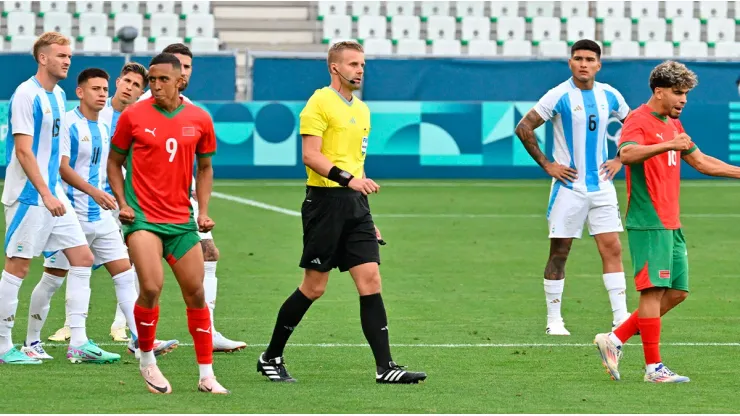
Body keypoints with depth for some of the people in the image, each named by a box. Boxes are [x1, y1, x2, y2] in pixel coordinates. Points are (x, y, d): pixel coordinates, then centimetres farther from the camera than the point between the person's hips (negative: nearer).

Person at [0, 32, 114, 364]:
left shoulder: (58, 95, 13)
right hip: (28, 196, -9)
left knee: (82, 258, 5)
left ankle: (78, 343, 6)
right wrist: (46, 195, -22)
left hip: (53, 195, 9)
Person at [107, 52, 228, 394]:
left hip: (181, 219, 3)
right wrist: (122, 202, -5)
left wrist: (203, 210, 5)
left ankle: (206, 375, 12)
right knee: (151, 287, -20)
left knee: (196, 293, 3)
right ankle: (147, 359, 3)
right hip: (142, 215, -3)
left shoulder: (199, 120, 4)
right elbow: (114, 162, 8)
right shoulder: (133, 116, -3)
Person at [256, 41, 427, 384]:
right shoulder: (320, 103, -6)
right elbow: (310, 155, -15)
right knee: (314, 286, -2)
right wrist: (348, 178, -28)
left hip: (355, 203, 7)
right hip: (325, 200, -7)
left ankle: (385, 367, -7)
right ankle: (271, 358, 12)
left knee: (370, 280, -3)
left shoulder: (361, 110, 18)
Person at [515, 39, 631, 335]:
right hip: (569, 186, -4)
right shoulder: (560, 96, -9)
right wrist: (546, 165, -10)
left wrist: (620, 160, 9)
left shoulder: (609, 96, 5)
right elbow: (524, 128, -9)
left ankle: (620, 317, -1)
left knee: (612, 248, -3)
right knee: (559, 252, 2)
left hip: (601, 186, 4)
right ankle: (554, 320, 9)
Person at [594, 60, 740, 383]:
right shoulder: (639, 121, -10)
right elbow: (626, 154, -30)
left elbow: (700, 161, 29)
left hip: (671, 224, 9)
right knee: (654, 290, -9)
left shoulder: (673, 124, 18)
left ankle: (614, 340, 14)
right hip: (648, 223, -9)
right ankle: (654, 367, -5)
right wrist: (668, 146, -41)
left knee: (677, 292, 8)